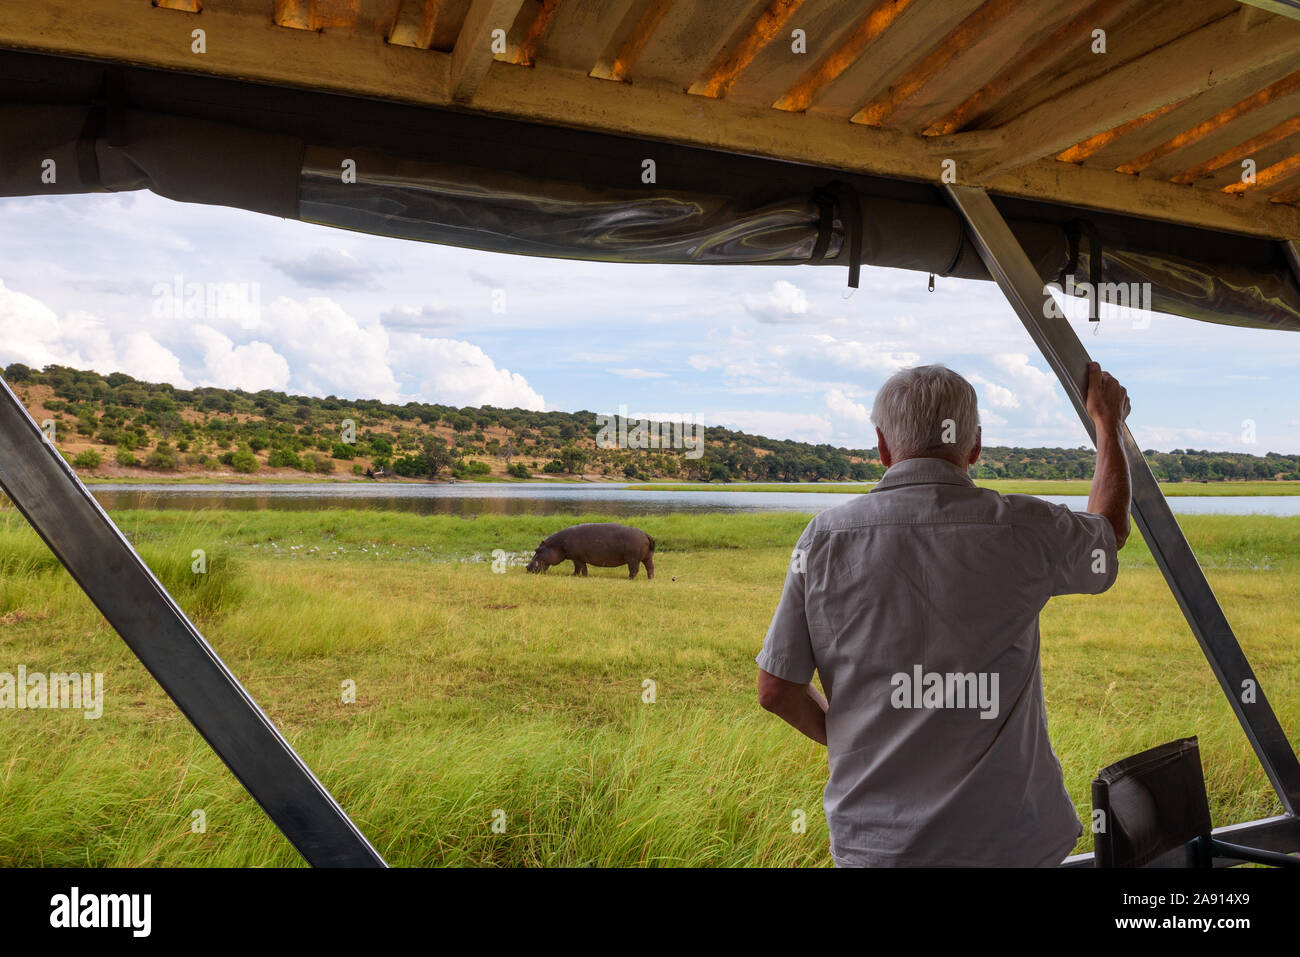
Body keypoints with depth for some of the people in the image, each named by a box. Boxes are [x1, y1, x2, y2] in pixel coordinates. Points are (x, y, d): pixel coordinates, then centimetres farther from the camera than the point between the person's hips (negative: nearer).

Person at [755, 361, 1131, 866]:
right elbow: (1109, 530, 14)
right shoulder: (1022, 529, -11)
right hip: (1006, 839, 0)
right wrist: (1108, 423, 29)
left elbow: (776, 689, -3)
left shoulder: (826, 537, -9)